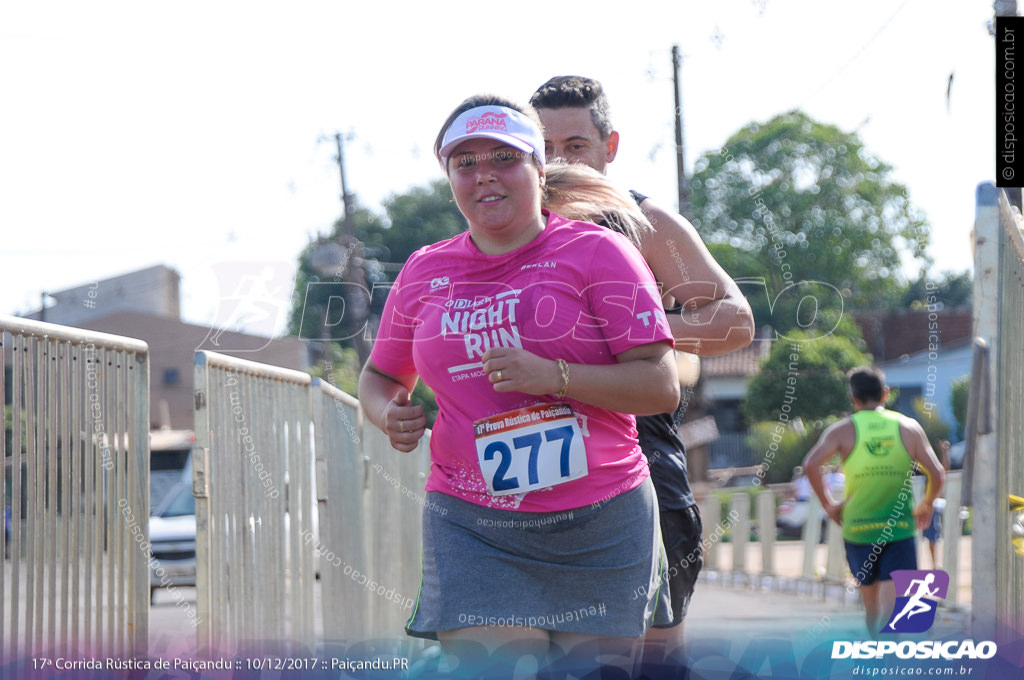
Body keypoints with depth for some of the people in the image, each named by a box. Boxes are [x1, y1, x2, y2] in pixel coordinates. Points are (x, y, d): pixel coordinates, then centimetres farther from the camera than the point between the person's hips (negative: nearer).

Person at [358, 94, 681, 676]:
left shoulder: (597, 252, -1)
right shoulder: (423, 272, 10)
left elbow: (662, 386, -6)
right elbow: (381, 374, 26)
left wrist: (554, 376, -19)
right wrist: (388, 415, 2)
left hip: (600, 525, -1)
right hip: (470, 528, 1)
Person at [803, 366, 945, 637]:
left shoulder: (844, 430, 1)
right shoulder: (909, 427, 4)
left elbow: (811, 465, -13)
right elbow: (936, 475, 0)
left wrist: (828, 504, 0)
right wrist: (926, 505, 19)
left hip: (858, 527, 1)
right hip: (900, 527, -1)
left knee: (870, 597, 19)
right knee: (894, 599, -9)